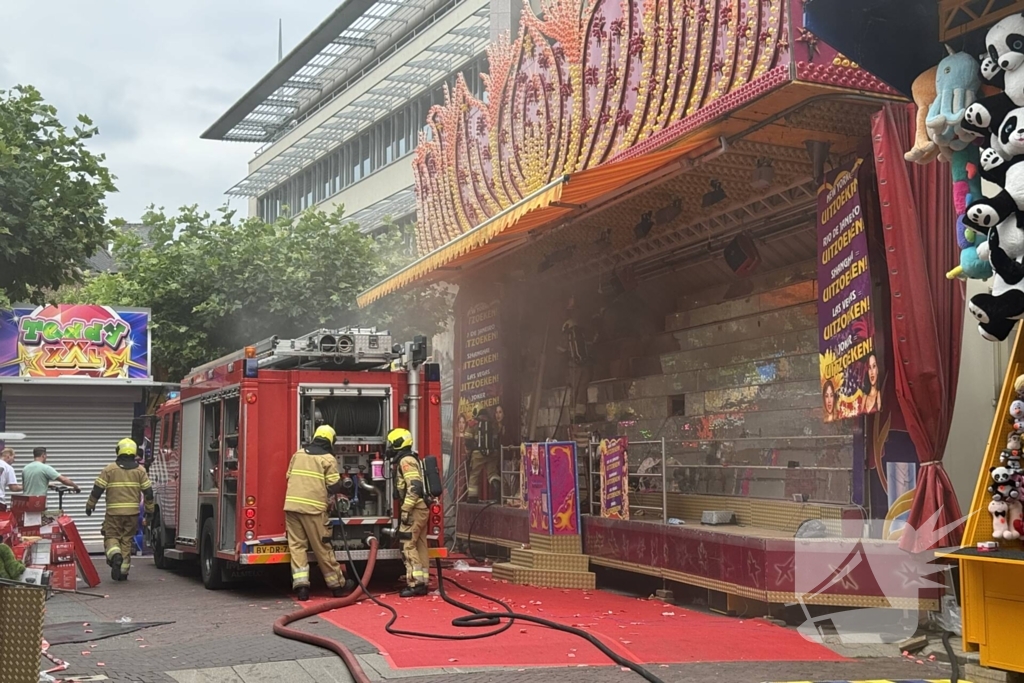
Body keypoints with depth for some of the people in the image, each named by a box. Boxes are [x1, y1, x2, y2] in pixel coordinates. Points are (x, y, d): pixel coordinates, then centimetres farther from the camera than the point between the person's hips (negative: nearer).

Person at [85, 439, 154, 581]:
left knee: (111, 537, 10)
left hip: (114, 512, -2)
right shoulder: (140, 470, 4)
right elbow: (148, 492, 4)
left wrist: (90, 505, 12)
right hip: (133, 512, 2)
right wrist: (149, 511, 13)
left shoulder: (109, 469, -2)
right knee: (127, 540, 11)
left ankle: (115, 555, -21)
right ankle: (123, 571, 11)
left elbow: (98, 489, -1)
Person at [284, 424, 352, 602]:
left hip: (291, 504, 4)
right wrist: (343, 487, 17)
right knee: (322, 548, 4)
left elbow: (289, 477, 19)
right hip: (313, 507, -4)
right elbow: (335, 487, -4)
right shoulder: (328, 459, -2)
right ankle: (337, 584, 15)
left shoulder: (298, 454, 14)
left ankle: (301, 584, -4)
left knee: (296, 545, 6)